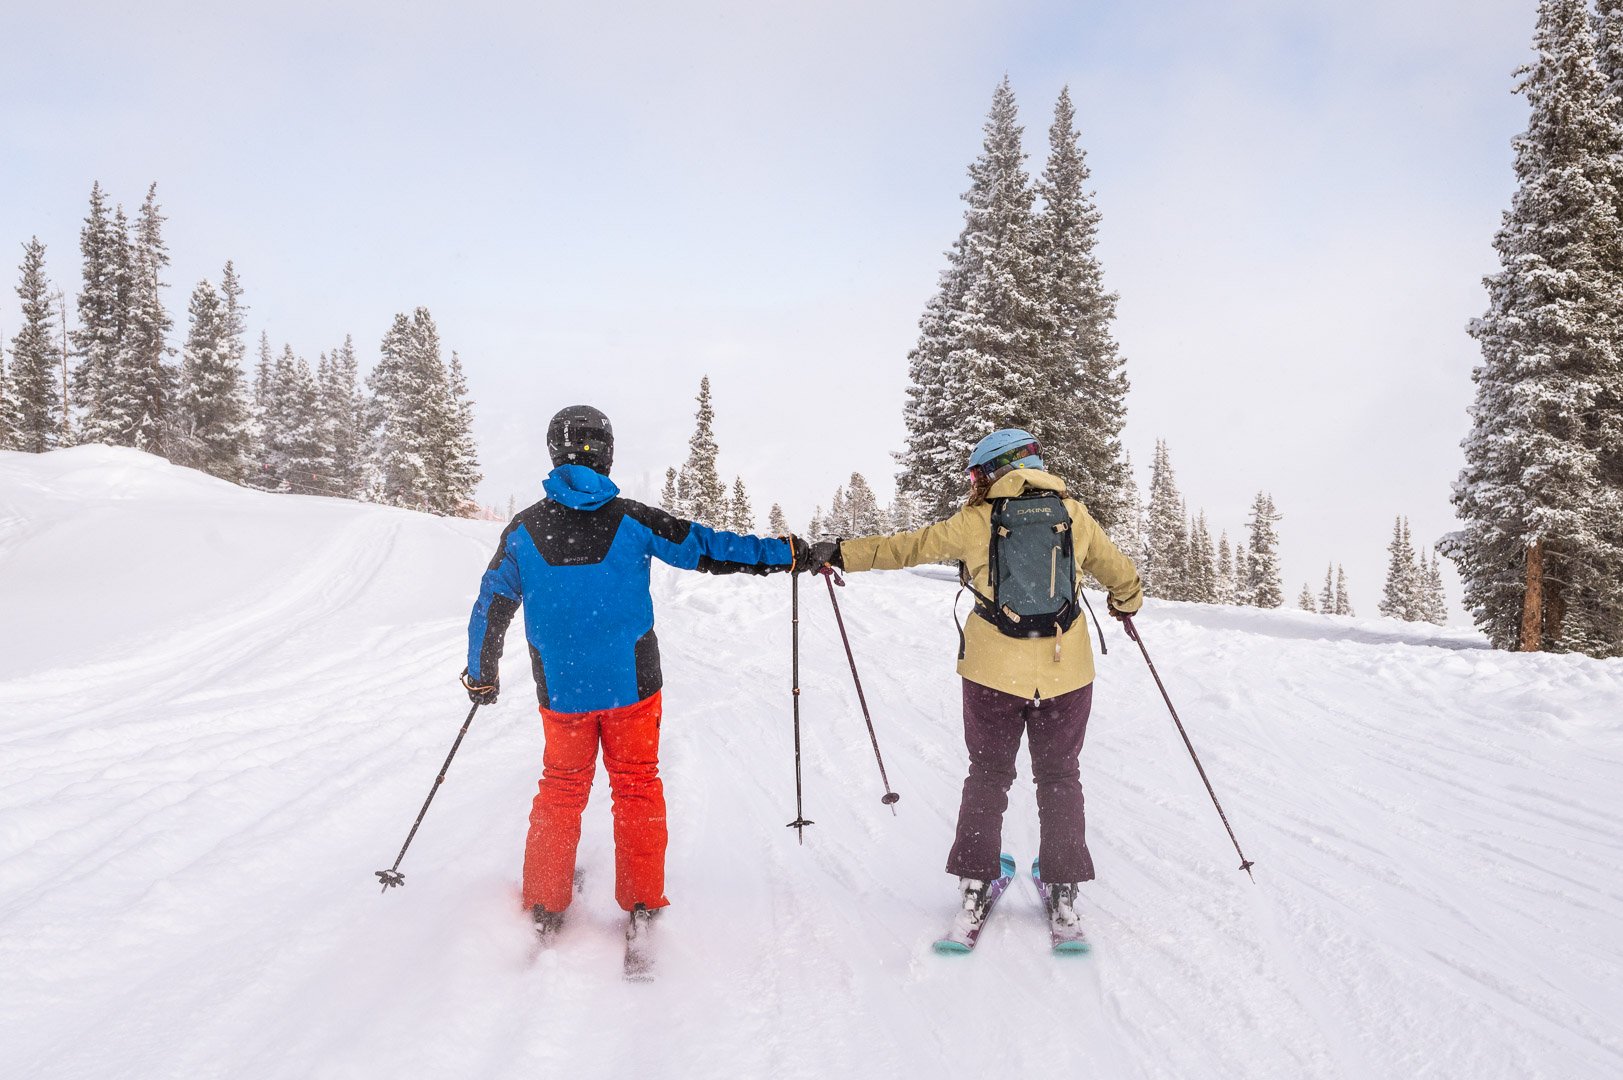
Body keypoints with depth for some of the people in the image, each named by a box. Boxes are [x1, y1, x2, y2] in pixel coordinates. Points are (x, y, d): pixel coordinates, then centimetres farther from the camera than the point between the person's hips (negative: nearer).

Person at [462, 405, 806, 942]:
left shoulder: (524, 529, -2)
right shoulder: (631, 519, -8)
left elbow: (490, 608, 4)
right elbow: (707, 549, -6)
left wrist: (481, 676, 17)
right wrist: (785, 553, 3)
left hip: (561, 690, 2)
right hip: (631, 684, -1)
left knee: (561, 790, 15)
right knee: (637, 787, 11)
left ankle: (545, 908, 19)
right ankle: (642, 907, 12)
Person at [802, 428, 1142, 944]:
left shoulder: (977, 521, -3)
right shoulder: (1073, 514, 3)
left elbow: (907, 546, 2)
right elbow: (1122, 573, 14)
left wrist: (842, 553, 12)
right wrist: (1126, 602, 37)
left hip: (994, 670, -1)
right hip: (1067, 670, 1)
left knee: (987, 774, 14)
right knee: (1059, 776, 15)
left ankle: (975, 884, 14)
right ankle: (1063, 891, 13)